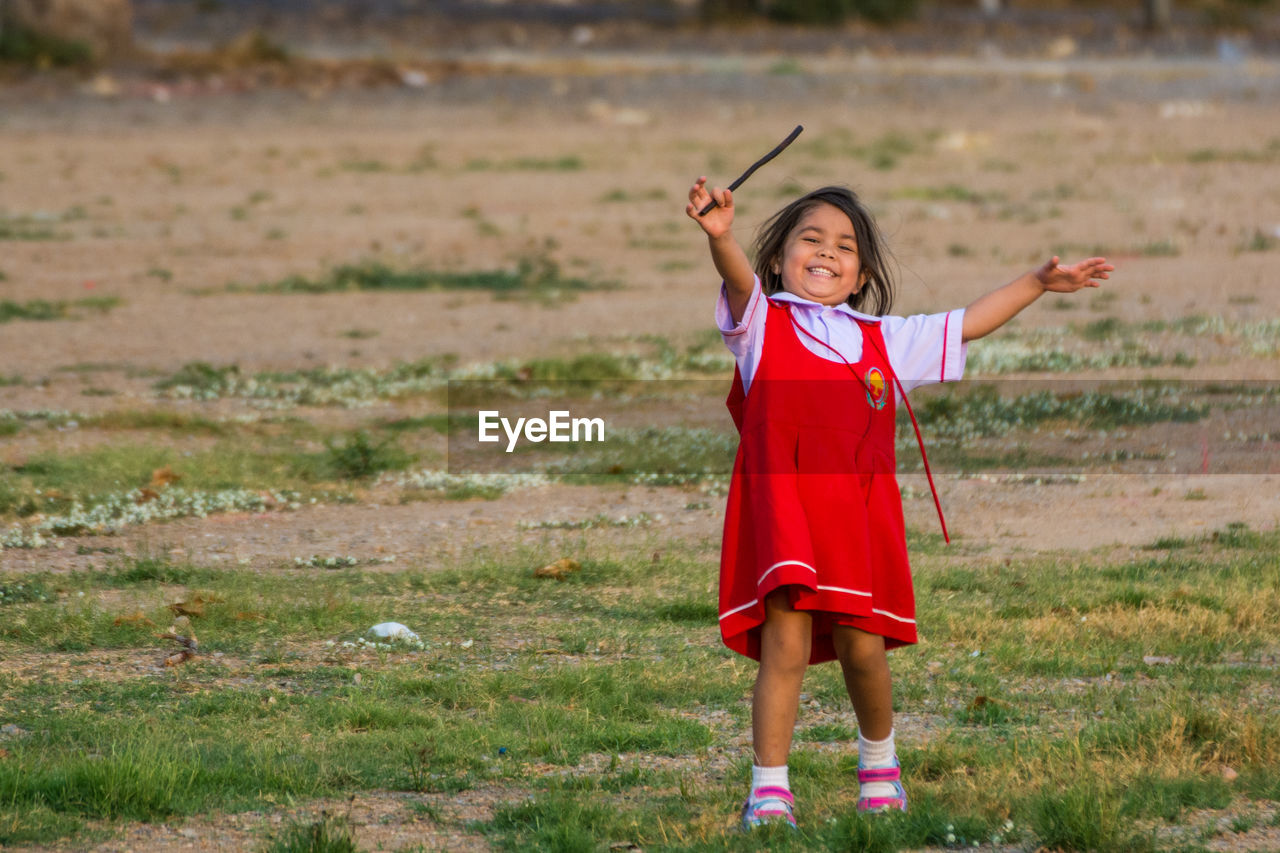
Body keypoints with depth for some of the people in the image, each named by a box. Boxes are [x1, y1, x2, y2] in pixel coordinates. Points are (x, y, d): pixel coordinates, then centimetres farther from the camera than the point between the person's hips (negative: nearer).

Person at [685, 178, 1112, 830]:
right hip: (781, 506, -3)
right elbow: (738, 280, -16)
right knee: (786, 641, -12)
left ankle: (878, 763, 31)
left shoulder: (883, 341, 19)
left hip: (857, 508, 3)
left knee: (860, 647, 4)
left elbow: (966, 326, 29)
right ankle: (768, 789, -5)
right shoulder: (763, 323, 6)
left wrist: (1037, 282, 31)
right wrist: (720, 236, -38)